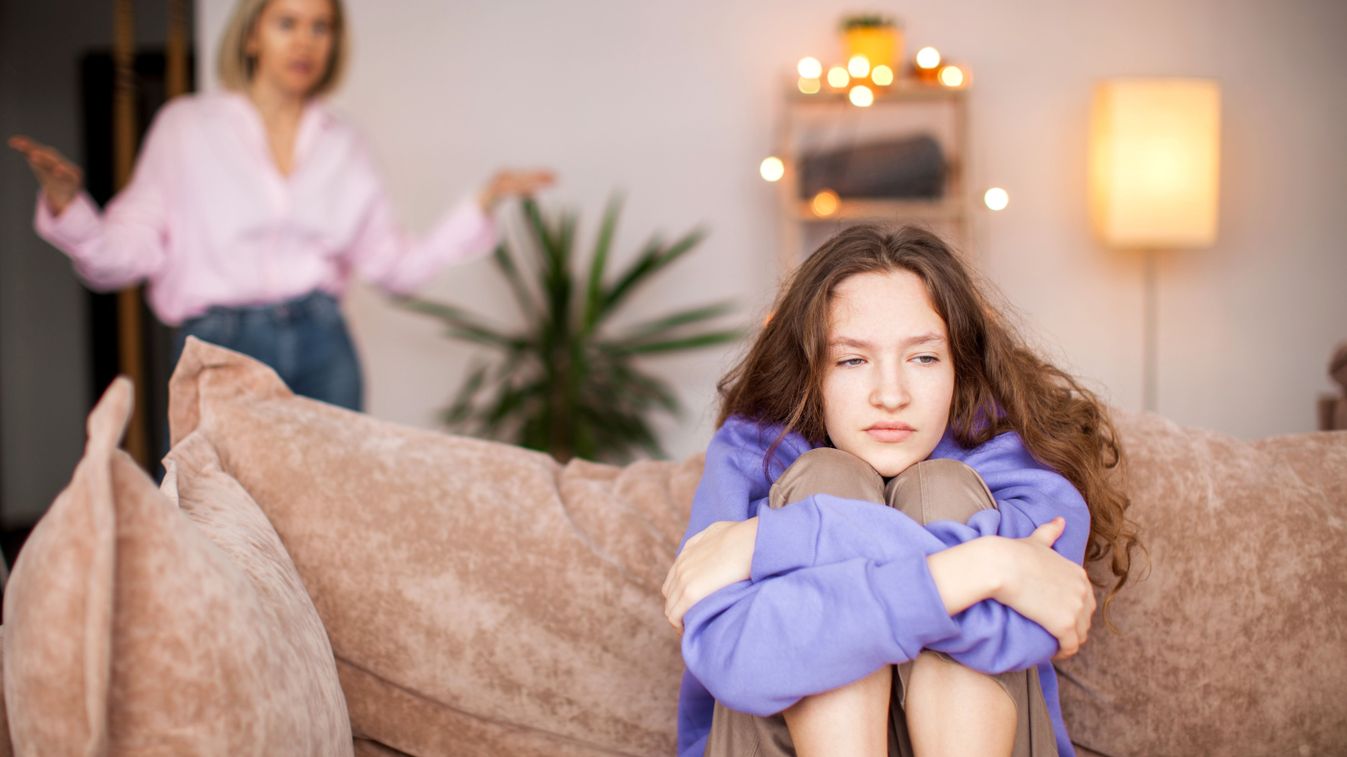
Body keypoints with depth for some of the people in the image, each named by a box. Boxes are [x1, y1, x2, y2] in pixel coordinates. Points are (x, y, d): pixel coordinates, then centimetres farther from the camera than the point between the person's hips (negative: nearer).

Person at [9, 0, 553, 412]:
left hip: (323, 348, 3)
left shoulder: (342, 146, 14)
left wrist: (484, 203, 6)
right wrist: (64, 202, -19)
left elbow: (395, 266, 13)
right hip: (220, 349, -2)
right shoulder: (185, 126, 5)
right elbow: (118, 258, 0)